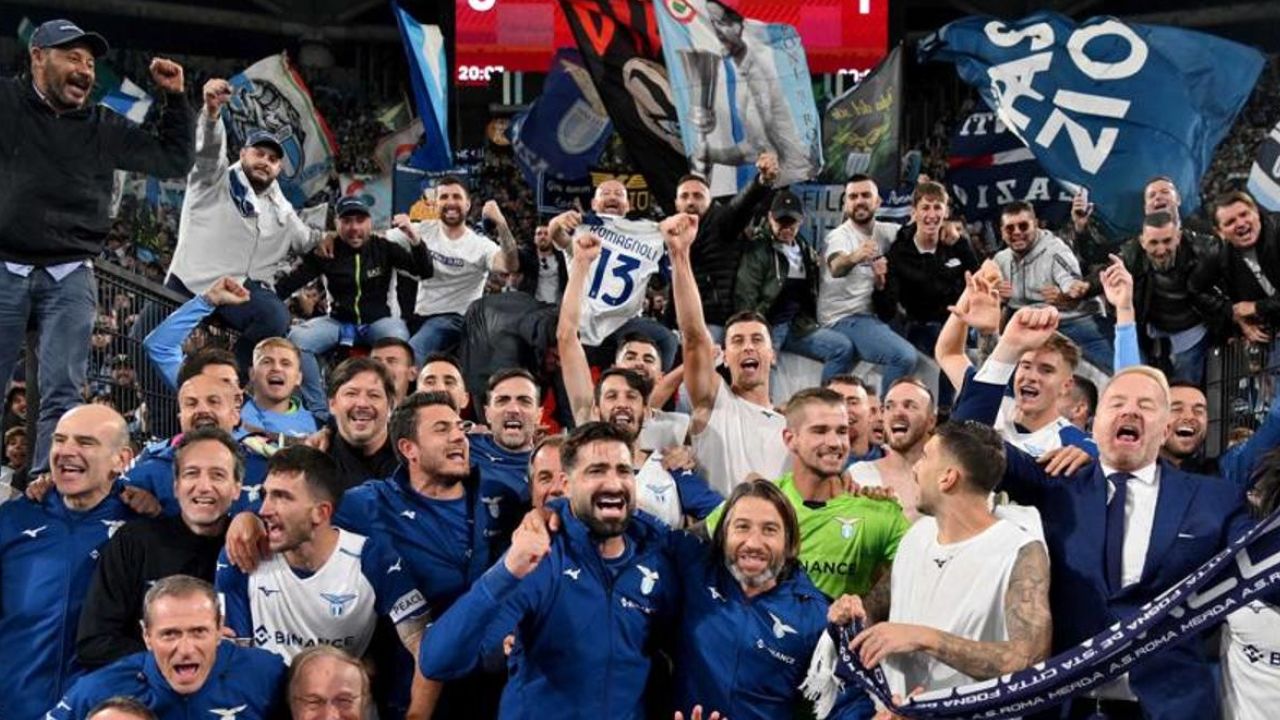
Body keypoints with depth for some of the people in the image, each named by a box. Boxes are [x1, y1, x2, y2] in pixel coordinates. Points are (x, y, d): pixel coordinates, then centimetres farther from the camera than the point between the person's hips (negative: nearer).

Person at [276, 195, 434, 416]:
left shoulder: (383, 247, 0)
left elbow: (425, 272, -7)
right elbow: (294, 280, -8)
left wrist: (414, 239, -25)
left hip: (378, 320, -2)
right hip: (338, 321, 2)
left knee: (399, 340, -36)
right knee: (296, 338, -25)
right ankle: (319, 411, -15)